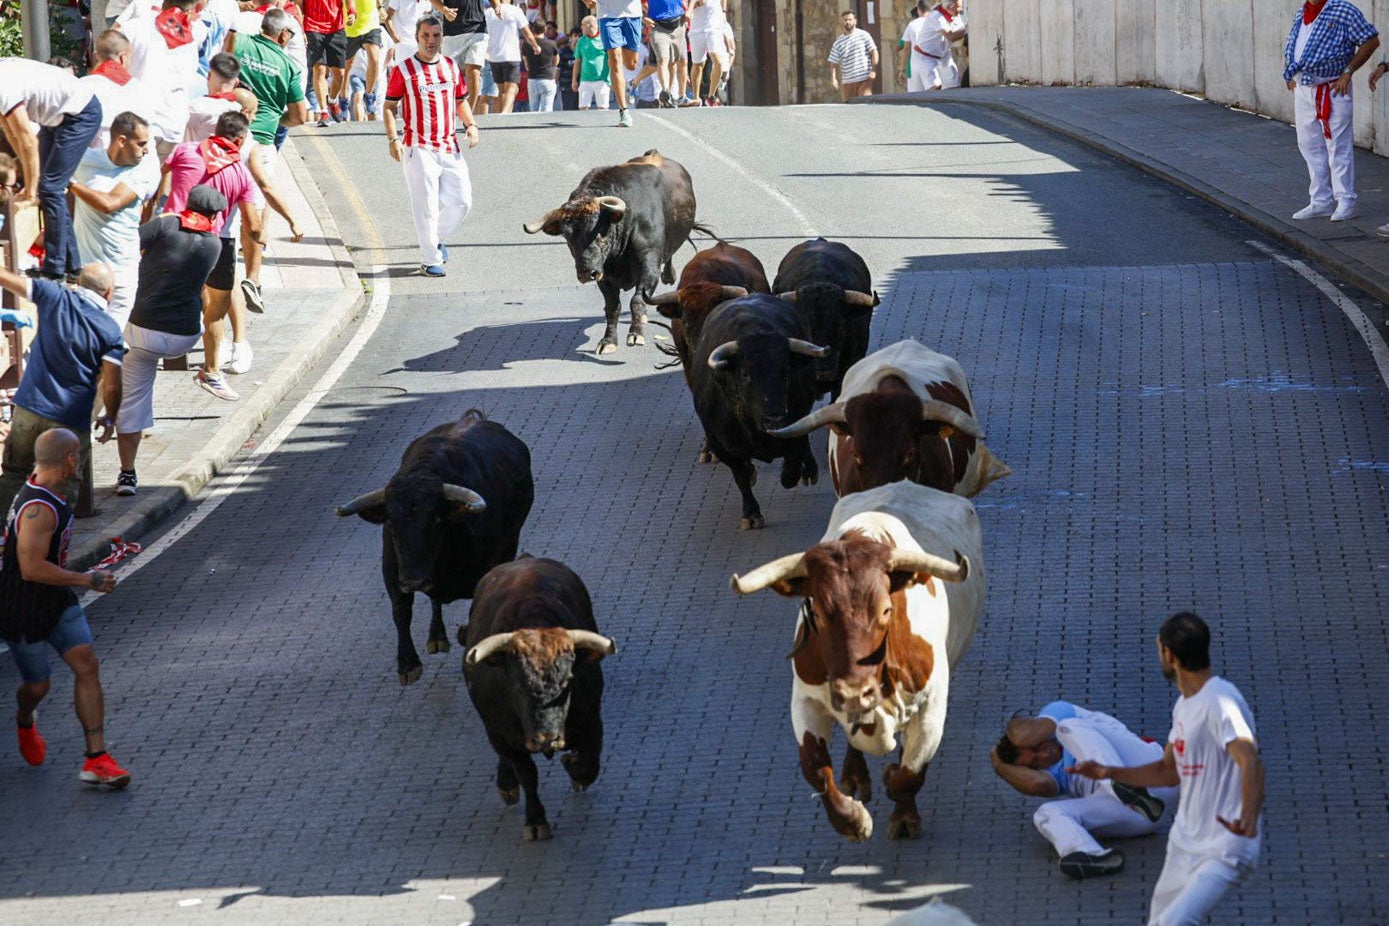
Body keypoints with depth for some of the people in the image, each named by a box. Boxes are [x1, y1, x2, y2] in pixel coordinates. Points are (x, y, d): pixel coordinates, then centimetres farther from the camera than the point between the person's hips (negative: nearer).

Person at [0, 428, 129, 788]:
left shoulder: (43, 488, 3)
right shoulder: (39, 509, -29)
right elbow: (32, 568, -32)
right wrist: (84, 580, -23)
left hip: (57, 601, 9)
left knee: (86, 664, -3)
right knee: (37, 685, 8)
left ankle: (96, 759, -4)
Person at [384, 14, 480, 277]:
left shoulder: (451, 67, 12)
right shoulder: (403, 70, -2)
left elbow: (461, 101, 22)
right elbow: (389, 107, 0)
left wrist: (470, 125, 5)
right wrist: (393, 139, -11)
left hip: (449, 147, 5)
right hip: (418, 148, -5)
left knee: (461, 200, 3)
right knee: (426, 205, -6)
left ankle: (438, 237, 28)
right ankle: (430, 260, 2)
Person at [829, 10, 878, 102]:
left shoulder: (864, 35, 4)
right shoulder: (838, 42, 10)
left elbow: (874, 52, 1)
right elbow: (833, 62, 9)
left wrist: (873, 70, -10)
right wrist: (833, 78, -4)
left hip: (864, 79, -3)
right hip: (847, 81, 3)